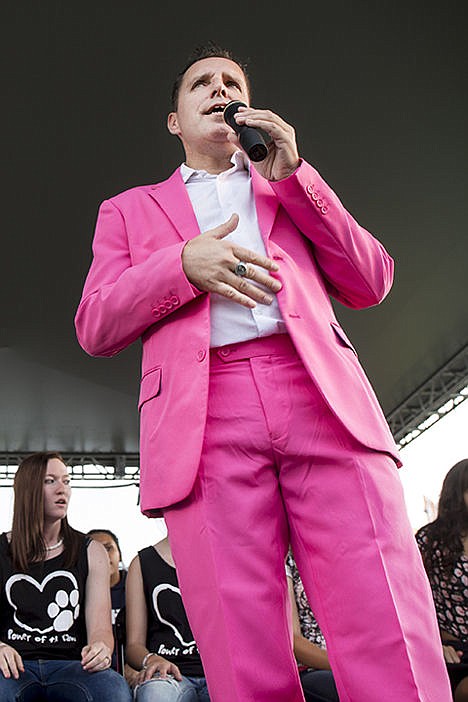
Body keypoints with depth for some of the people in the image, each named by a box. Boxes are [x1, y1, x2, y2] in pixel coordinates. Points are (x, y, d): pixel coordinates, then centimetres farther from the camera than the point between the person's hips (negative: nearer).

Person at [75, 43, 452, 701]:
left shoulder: (293, 188, 31)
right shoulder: (129, 209, 27)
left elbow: (371, 282, 18)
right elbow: (95, 326, 14)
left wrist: (291, 175, 8)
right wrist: (182, 264, -4)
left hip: (325, 401, 1)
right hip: (205, 421, 0)